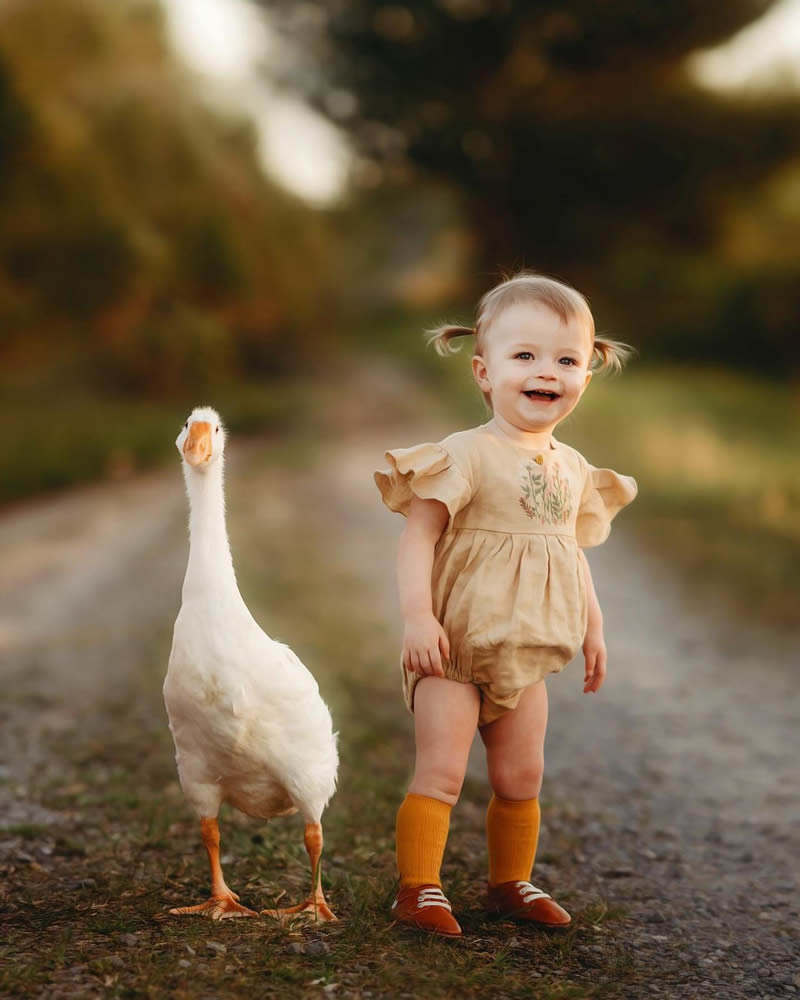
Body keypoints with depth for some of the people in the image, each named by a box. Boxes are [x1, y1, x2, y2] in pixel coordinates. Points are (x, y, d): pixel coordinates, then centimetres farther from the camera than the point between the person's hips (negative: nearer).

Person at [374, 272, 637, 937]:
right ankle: (418, 889, 1)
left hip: (526, 655, 6)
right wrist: (417, 613, -27)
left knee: (522, 775, 13)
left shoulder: (572, 468, 7)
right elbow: (418, 532, -18)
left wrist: (594, 627, 17)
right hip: (455, 643, -6)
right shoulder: (467, 455, -14)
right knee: (442, 771, -8)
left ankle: (511, 882, 28)